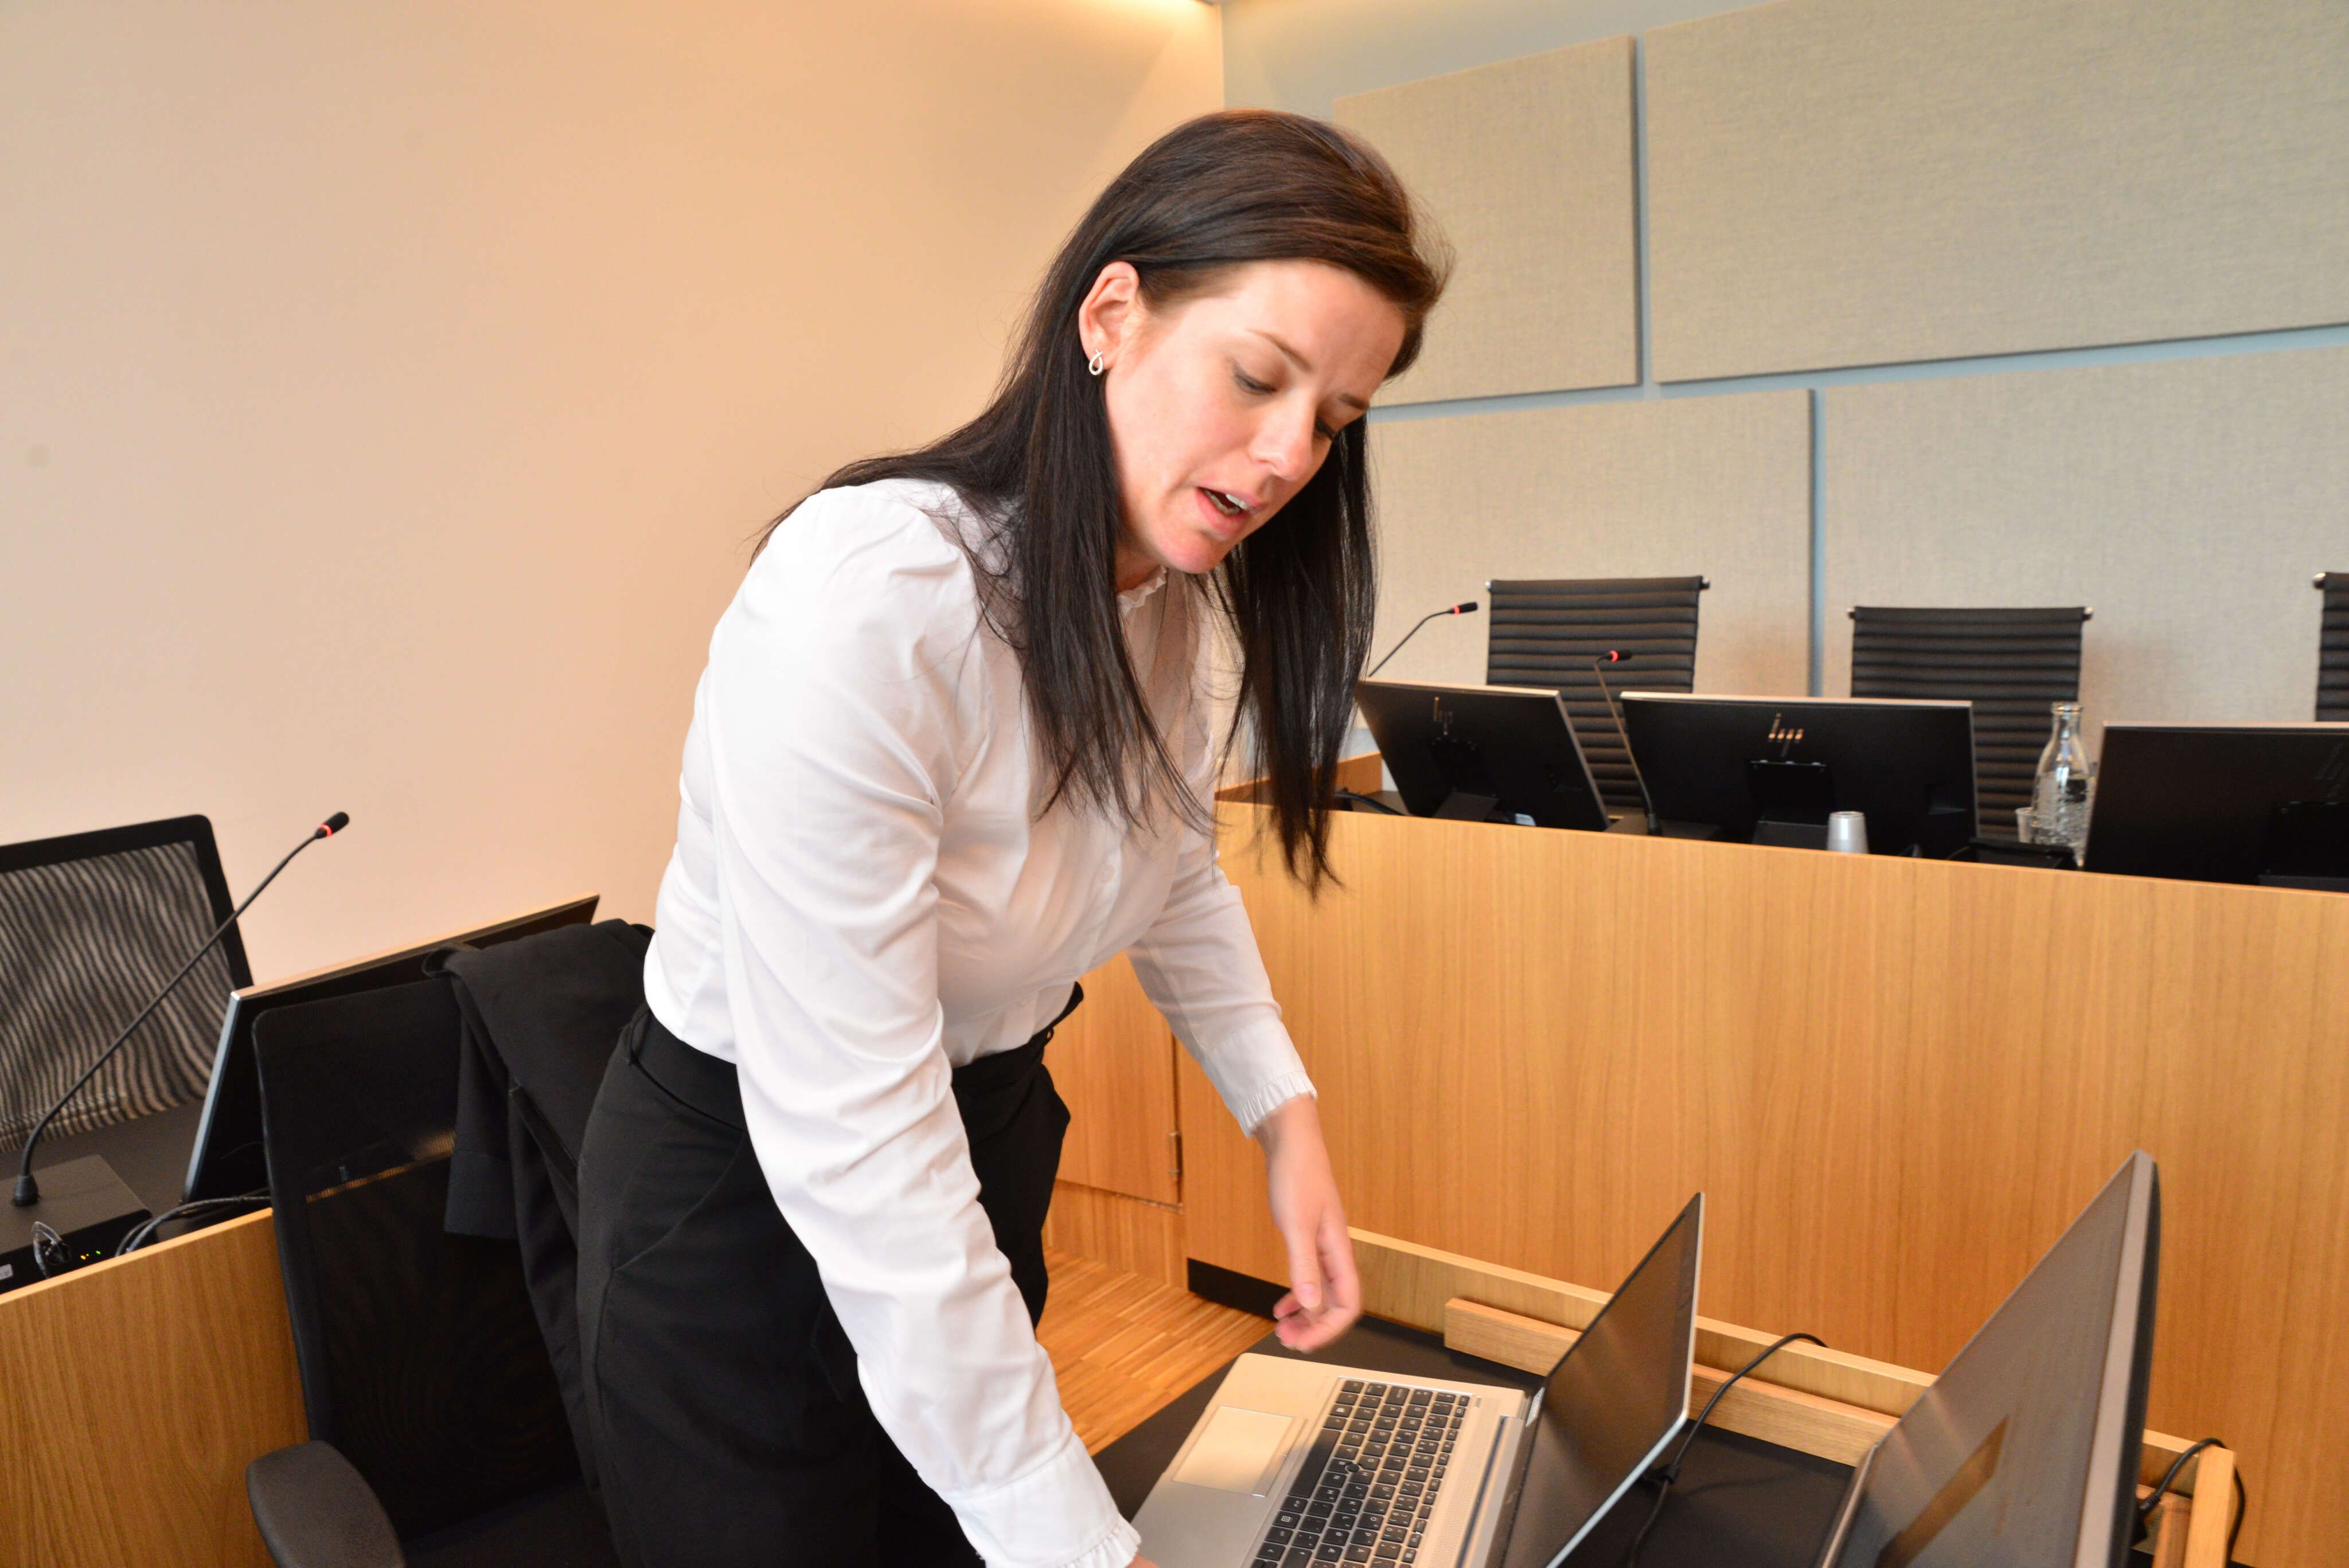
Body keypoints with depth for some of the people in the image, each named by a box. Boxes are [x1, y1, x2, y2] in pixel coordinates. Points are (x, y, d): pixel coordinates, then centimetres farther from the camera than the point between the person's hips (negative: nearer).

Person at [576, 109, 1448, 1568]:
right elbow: (854, 1152, -32)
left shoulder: (1173, 590, -6)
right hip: (749, 1188, -6)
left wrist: (1283, 1106, -3)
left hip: (989, 1118, 7)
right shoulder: (864, 605, -32)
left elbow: (1176, 871, 11)